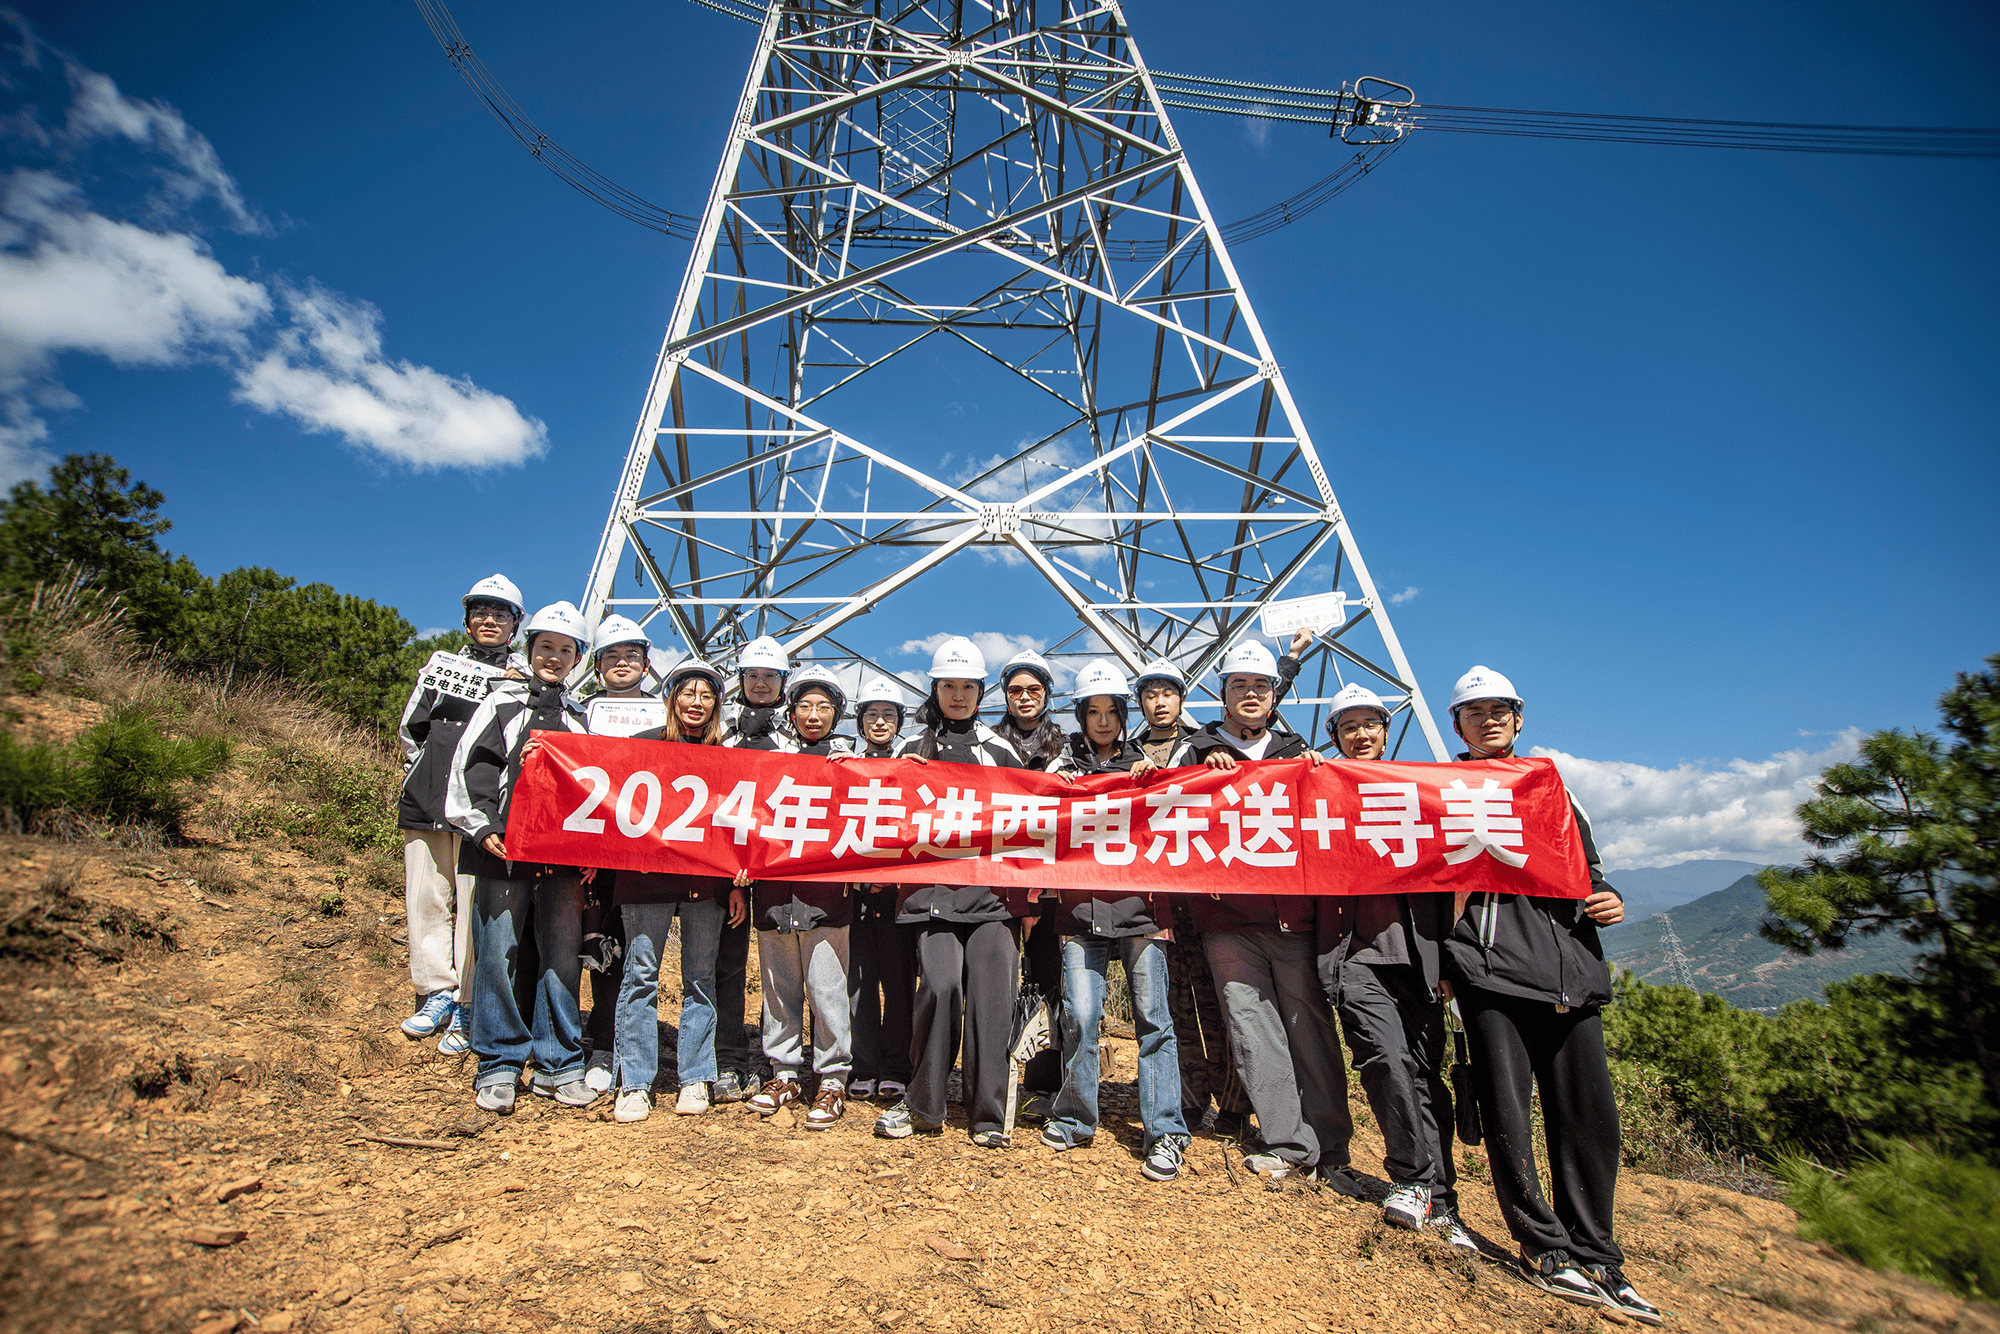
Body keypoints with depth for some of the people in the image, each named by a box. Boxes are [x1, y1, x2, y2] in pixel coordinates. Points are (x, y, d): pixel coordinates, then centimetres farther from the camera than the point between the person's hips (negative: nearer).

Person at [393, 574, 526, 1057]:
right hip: (427, 800, 4)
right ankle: (437, 994, 19)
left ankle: (468, 1007, 3)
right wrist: (431, 771, 7)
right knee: (426, 898, 6)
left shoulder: (524, 675, 8)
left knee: (474, 903, -5)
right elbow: (410, 728, 19)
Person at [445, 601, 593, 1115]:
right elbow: (468, 770, 2)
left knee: (562, 954, 1)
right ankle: (498, 1066, 13)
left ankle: (559, 1066, 12)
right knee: (498, 953, -1)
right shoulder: (502, 704, 9)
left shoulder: (581, 717, 18)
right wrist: (482, 828, -10)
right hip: (503, 848, -2)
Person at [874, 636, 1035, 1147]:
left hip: (993, 887, 1)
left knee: (992, 995, -5)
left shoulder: (1000, 749, 16)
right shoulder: (915, 748, 16)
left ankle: (988, 1115, 10)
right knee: (940, 985, -15)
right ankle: (923, 1105, 5)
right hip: (933, 885, 0)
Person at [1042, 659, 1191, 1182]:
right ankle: (1074, 1119, 16)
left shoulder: (1144, 766, 15)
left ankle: (1165, 1133, 5)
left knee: (1152, 1016, -4)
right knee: (1079, 1016, -3)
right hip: (1080, 907, 0)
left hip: (1139, 905, 0)